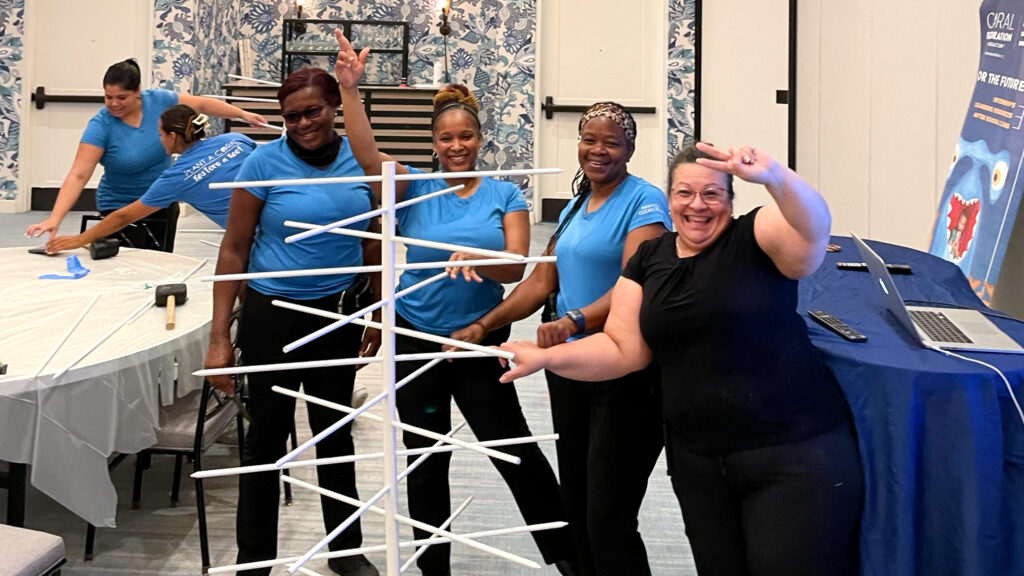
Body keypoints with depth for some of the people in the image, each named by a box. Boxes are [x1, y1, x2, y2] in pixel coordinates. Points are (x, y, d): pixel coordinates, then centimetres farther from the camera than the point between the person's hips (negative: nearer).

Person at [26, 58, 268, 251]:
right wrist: (55, 217, -40)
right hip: (121, 207, -3)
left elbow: (201, 104, 0)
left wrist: (243, 114, 1)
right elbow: (78, 175, -29)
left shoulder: (158, 100, -14)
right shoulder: (101, 126, -23)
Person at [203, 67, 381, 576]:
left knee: (336, 433, 16)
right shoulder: (265, 163, -13)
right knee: (267, 437, 7)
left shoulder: (361, 161, -3)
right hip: (274, 316, -3)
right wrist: (219, 337, -12)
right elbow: (234, 251, -9)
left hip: (338, 314, 3)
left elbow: (371, 244, 9)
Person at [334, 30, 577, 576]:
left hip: (480, 339, -1)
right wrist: (349, 89, -27)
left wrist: (478, 261, -30)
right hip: (416, 338, 1)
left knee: (514, 449, 4)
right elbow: (366, 152, -15)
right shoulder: (415, 189, -1)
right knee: (426, 459, 12)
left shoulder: (505, 195, -1)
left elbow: (517, 264, -10)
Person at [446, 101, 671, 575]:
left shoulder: (644, 202, -9)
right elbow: (543, 279, 18)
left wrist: (574, 321, -38)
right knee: (576, 507, 13)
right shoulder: (576, 206, 16)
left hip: (624, 375, -8)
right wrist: (482, 326, 11)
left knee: (607, 519, -9)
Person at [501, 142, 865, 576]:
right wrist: (547, 357, -4)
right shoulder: (648, 260, 8)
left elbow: (813, 229, -27)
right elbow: (623, 348, 8)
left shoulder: (755, 238, -6)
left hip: (794, 454, -5)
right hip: (698, 461, 5)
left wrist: (772, 176, -46)